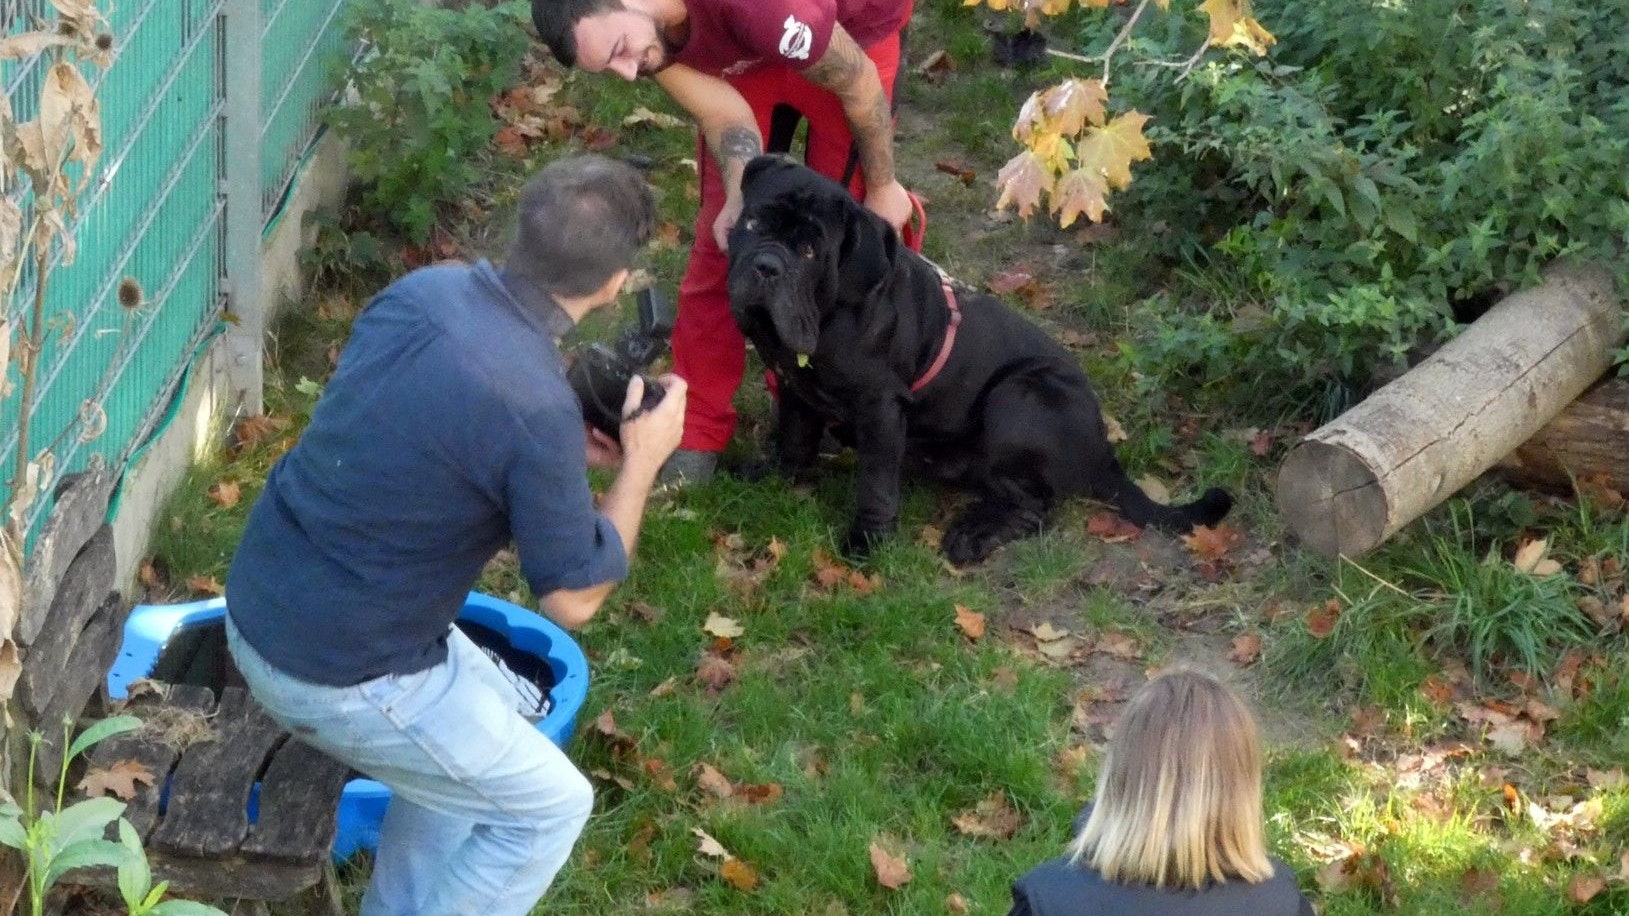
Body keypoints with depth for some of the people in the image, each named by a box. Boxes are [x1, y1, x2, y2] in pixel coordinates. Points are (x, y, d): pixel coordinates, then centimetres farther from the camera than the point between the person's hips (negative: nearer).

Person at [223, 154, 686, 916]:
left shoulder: (424, 288, -5)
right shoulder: (538, 412, -27)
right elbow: (573, 598, -13)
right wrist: (642, 461, -3)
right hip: (335, 673, -8)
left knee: (487, 728, 28)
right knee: (549, 806, 10)